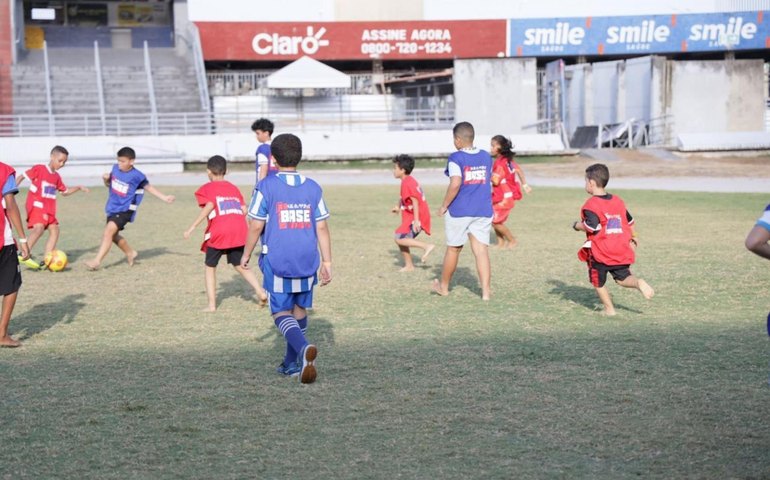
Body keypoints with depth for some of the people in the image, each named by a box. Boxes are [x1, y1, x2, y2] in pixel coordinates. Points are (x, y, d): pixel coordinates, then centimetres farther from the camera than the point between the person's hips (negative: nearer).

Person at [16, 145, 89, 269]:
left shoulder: (56, 177, 15)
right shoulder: (38, 169, -5)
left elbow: (65, 192, 26)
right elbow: (22, 177, -1)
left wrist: (78, 188, 13)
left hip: (48, 209, 8)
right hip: (36, 205, -8)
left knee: (54, 229, -1)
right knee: (39, 227, -27)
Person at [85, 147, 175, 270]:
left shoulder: (137, 176, -13)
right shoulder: (115, 169, 2)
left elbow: (149, 187, 1)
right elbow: (109, 184, 17)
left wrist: (164, 197, -4)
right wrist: (106, 179, -6)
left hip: (125, 210, -7)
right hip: (113, 208, 7)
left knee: (109, 231, -23)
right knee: (113, 235, 17)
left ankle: (97, 261, -25)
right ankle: (130, 253, 41)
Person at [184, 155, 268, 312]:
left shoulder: (206, 189, 7)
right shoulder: (233, 188, 22)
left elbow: (209, 206, -12)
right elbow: (244, 210, 12)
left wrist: (193, 227, -12)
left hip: (219, 233, -4)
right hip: (239, 232, 4)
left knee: (210, 267, 12)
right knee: (240, 265, 18)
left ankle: (212, 305, 7)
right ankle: (261, 292, 1)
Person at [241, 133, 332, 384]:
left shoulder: (266, 186, -8)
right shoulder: (313, 188, 3)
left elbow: (256, 225, -7)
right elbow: (322, 228, 3)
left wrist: (246, 254, 7)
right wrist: (326, 262, 9)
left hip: (276, 261, -4)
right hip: (307, 261, 4)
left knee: (281, 313, -1)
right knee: (299, 309, 17)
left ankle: (303, 347, -29)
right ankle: (292, 363, 27)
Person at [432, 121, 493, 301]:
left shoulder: (456, 158, -11)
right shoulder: (486, 157, 7)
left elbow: (455, 184, -22)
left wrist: (444, 205, -12)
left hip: (459, 211, -4)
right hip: (483, 211, 4)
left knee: (453, 249, 12)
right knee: (481, 251, 1)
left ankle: (443, 287, 30)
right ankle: (485, 292, -8)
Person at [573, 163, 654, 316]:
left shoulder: (591, 204, -12)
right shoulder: (618, 201, 11)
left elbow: (591, 227, -21)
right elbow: (630, 222, 18)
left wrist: (577, 226, -2)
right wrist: (633, 240, 30)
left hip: (600, 252, -5)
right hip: (621, 250, 6)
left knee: (598, 282, 12)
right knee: (622, 278, 12)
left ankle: (609, 309, 10)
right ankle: (638, 283, -17)